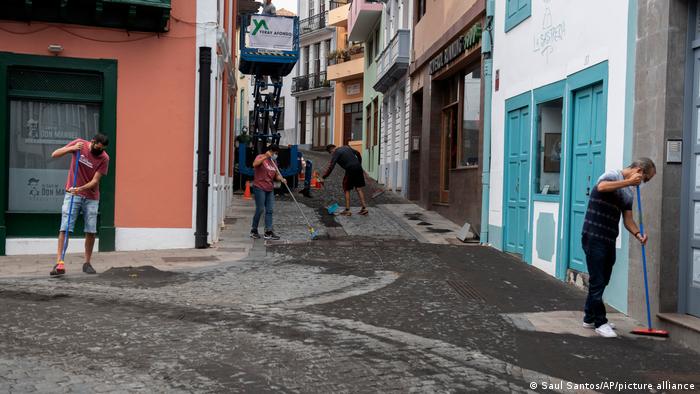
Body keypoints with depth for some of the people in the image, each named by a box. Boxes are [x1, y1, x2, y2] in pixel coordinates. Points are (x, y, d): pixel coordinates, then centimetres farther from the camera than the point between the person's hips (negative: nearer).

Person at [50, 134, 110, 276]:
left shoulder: (104, 158, -8)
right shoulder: (79, 144, -7)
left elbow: (95, 181, -12)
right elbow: (54, 154, -6)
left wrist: (81, 189, -29)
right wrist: (72, 148, -22)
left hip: (91, 197, 1)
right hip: (72, 194, -1)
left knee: (91, 231, 1)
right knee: (65, 228, -10)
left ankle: (87, 263, 15)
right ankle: (59, 263, -13)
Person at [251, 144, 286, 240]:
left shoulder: (273, 162, 16)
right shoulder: (261, 157, -5)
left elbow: (276, 175, 15)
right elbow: (254, 164, -26)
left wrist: (281, 179, -6)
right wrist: (265, 156, -31)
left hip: (270, 189, 7)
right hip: (259, 188, -7)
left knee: (269, 210, 2)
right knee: (260, 209, -6)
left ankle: (268, 232, 4)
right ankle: (254, 231, 10)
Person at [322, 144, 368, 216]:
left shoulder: (335, 153, -3)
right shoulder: (346, 147, 18)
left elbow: (331, 167, -11)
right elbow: (358, 153, 25)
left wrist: (323, 177, -6)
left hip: (350, 170, -7)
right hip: (358, 168, 7)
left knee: (347, 190, 6)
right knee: (359, 188, 11)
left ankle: (347, 210, 5)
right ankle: (364, 208, 6)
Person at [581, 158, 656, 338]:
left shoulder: (629, 192, 17)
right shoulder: (613, 175, -7)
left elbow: (627, 218, 11)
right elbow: (601, 187, -31)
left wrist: (637, 233, -8)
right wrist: (628, 182, -28)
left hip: (609, 241, 9)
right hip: (594, 238, -9)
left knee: (602, 281, 14)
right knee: (597, 281, -4)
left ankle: (590, 318, 25)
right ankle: (600, 322, 3)